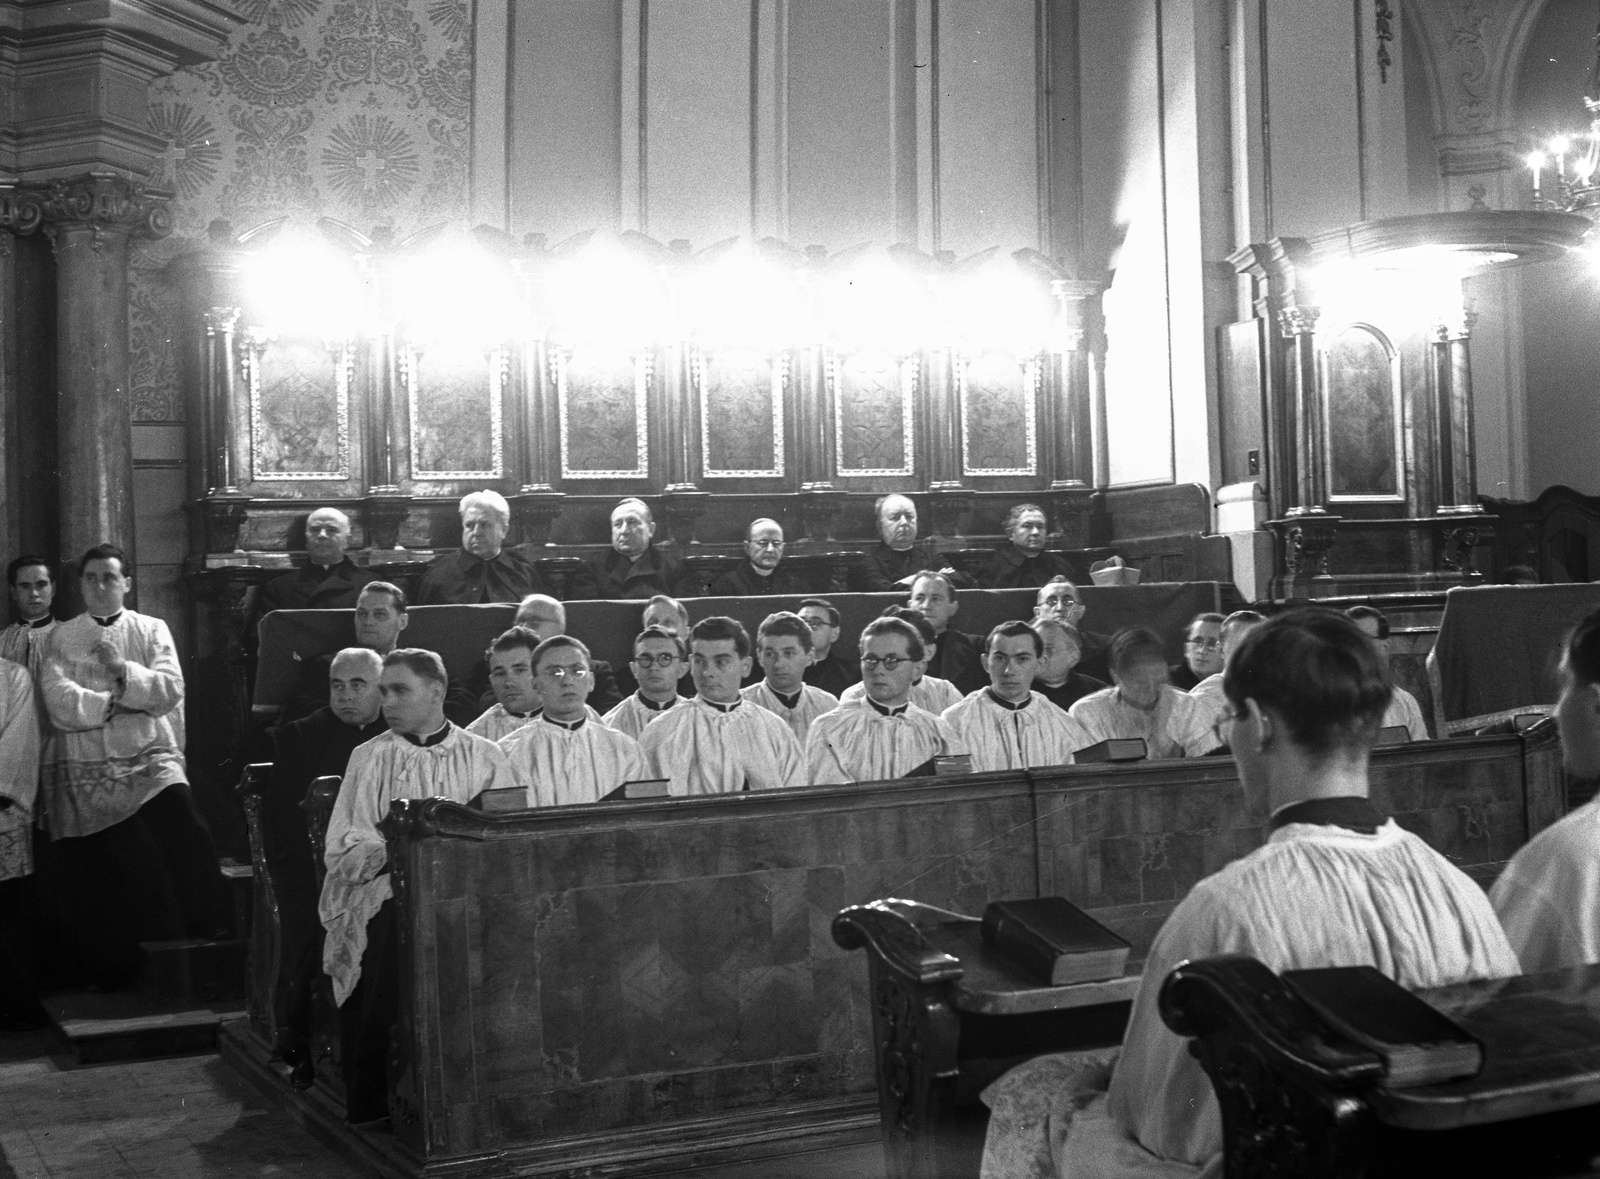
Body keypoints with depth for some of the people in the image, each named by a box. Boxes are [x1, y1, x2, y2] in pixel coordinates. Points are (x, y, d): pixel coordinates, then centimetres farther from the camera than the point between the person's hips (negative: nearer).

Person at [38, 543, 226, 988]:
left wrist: (123, 670, -10)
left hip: (150, 759, 0)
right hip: (86, 767, 0)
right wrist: (127, 700, -4)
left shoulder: (152, 630, 14)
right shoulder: (63, 638, 12)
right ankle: (116, 974, 2)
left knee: (180, 826, -25)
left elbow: (171, 690, 1)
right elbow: (60, 702, -2)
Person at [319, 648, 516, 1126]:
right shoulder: (368, 758, 16)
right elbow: (341, 853, 8)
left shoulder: (485, 757, 14)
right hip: (389, 895, 0)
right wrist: (392, 848, -11)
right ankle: (375, 1113, -21)